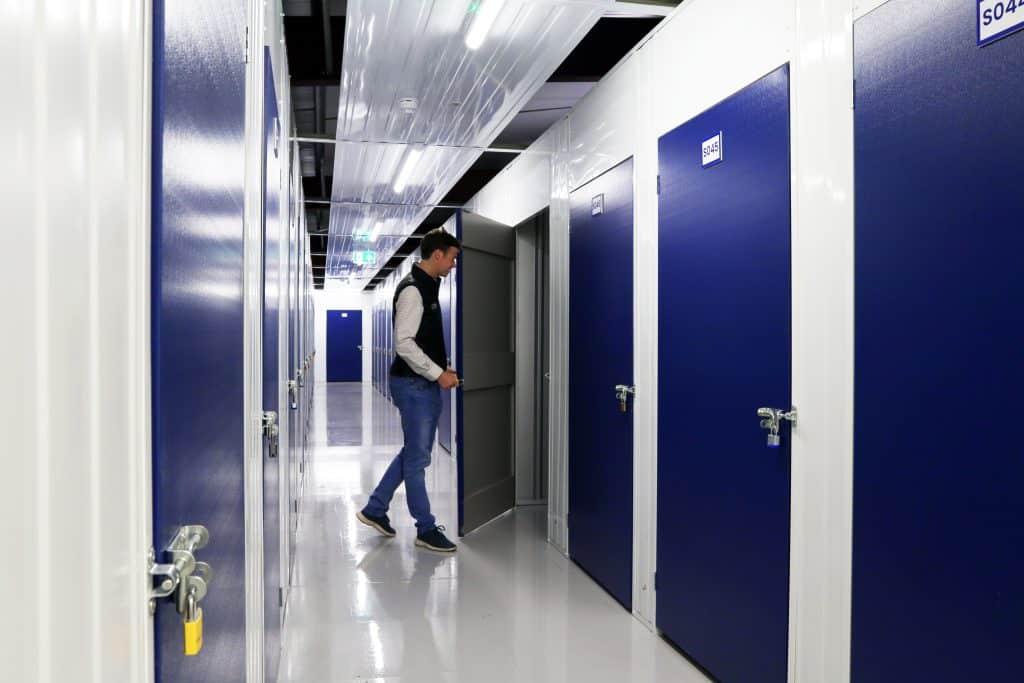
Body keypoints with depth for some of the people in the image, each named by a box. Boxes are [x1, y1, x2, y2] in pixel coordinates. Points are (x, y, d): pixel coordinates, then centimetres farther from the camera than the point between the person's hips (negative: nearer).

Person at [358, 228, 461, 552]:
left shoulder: (429, 287, 14)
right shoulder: (413, 290, -16)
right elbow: (404, 343, -23)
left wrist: (442, 369, 9)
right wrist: (438, 373, -19)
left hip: (425, 383, 10)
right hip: (414, 384, -10)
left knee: (413, 452, 18)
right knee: (417, 457, 1)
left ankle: (375, 509, 29)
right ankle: (426, 529, 11)